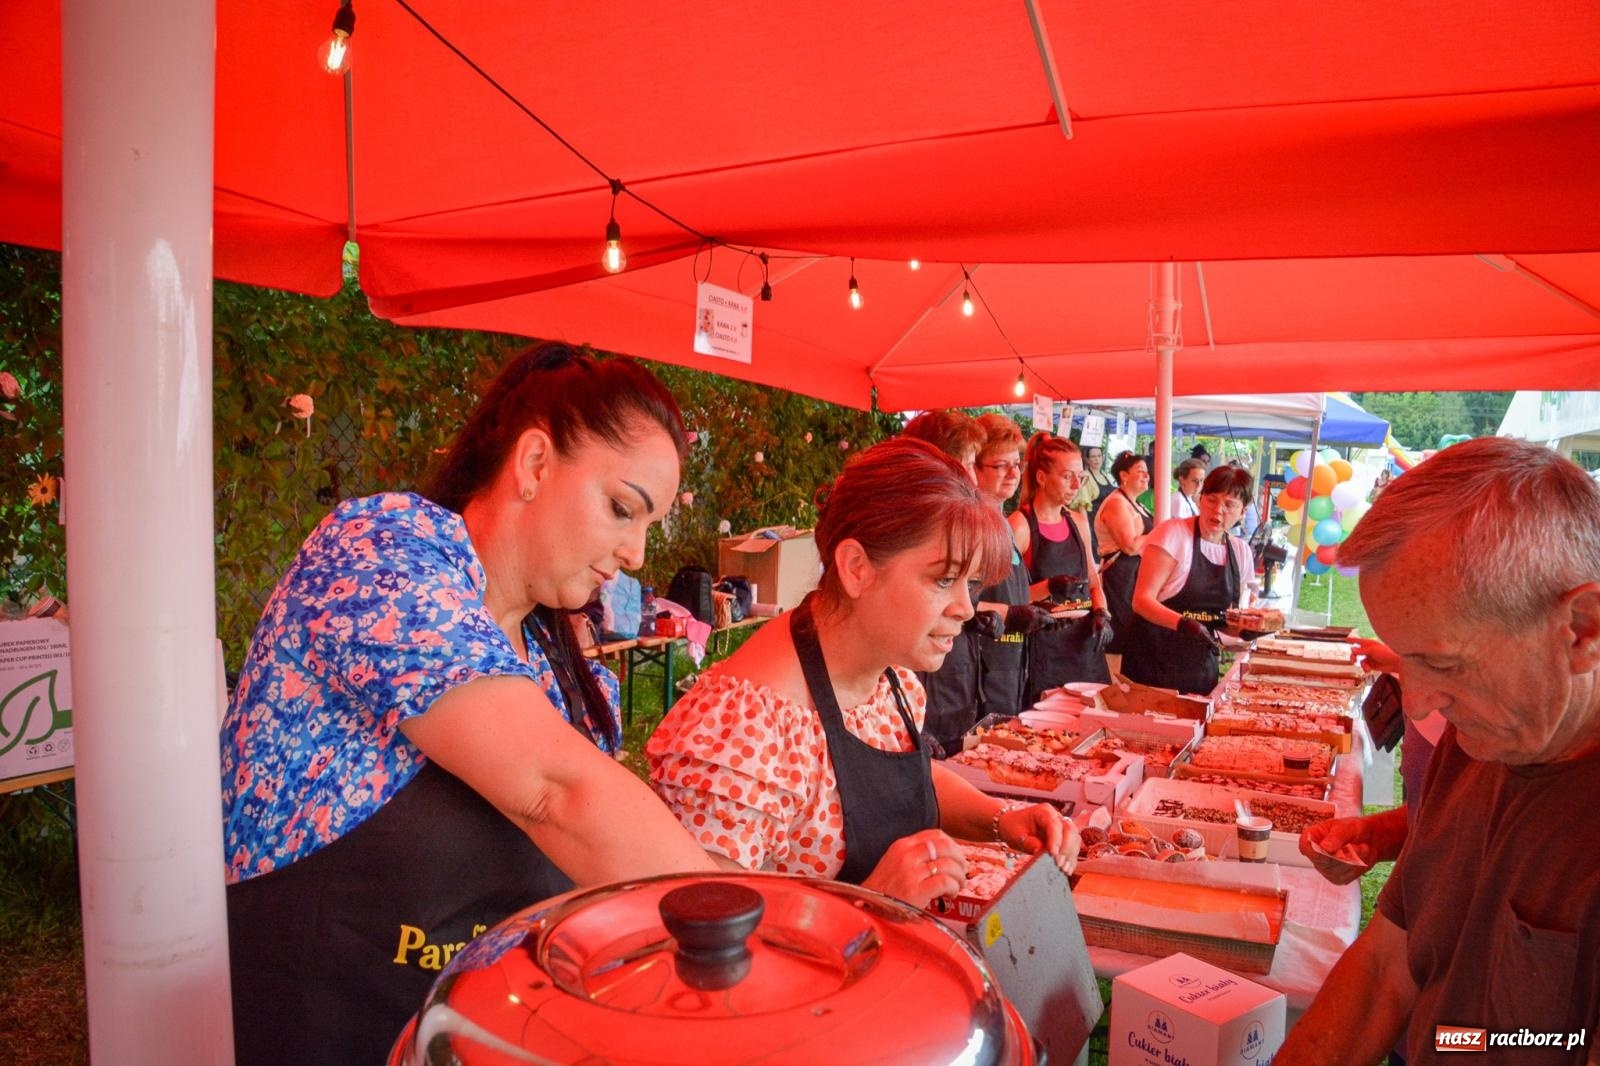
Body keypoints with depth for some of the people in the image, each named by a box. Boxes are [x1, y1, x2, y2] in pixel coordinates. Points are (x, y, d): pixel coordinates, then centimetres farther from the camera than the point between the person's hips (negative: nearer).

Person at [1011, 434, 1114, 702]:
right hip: (1042, 650, -6)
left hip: (1084, 644, 6)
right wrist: (1048, 588, -25)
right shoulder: (1019, 525, -9)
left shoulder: (1078, 522, 12)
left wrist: (1101, 613, 2)